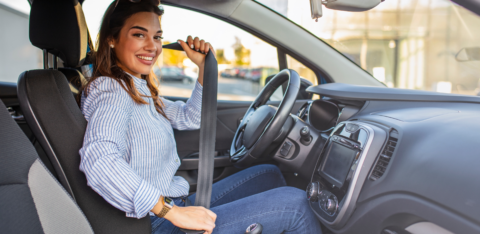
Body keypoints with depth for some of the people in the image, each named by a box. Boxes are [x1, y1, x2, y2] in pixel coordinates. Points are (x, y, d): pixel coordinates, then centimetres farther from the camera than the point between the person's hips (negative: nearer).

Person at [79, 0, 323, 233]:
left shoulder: (135, 89, 11)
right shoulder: (111, 90, -18)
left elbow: (190, 118, 19)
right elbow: (97, 160, -36)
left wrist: (204, 67, 6)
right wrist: (172, 212, -35)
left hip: (175, 206, 10)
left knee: (269, 175, 16)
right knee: (293, 202, -9)